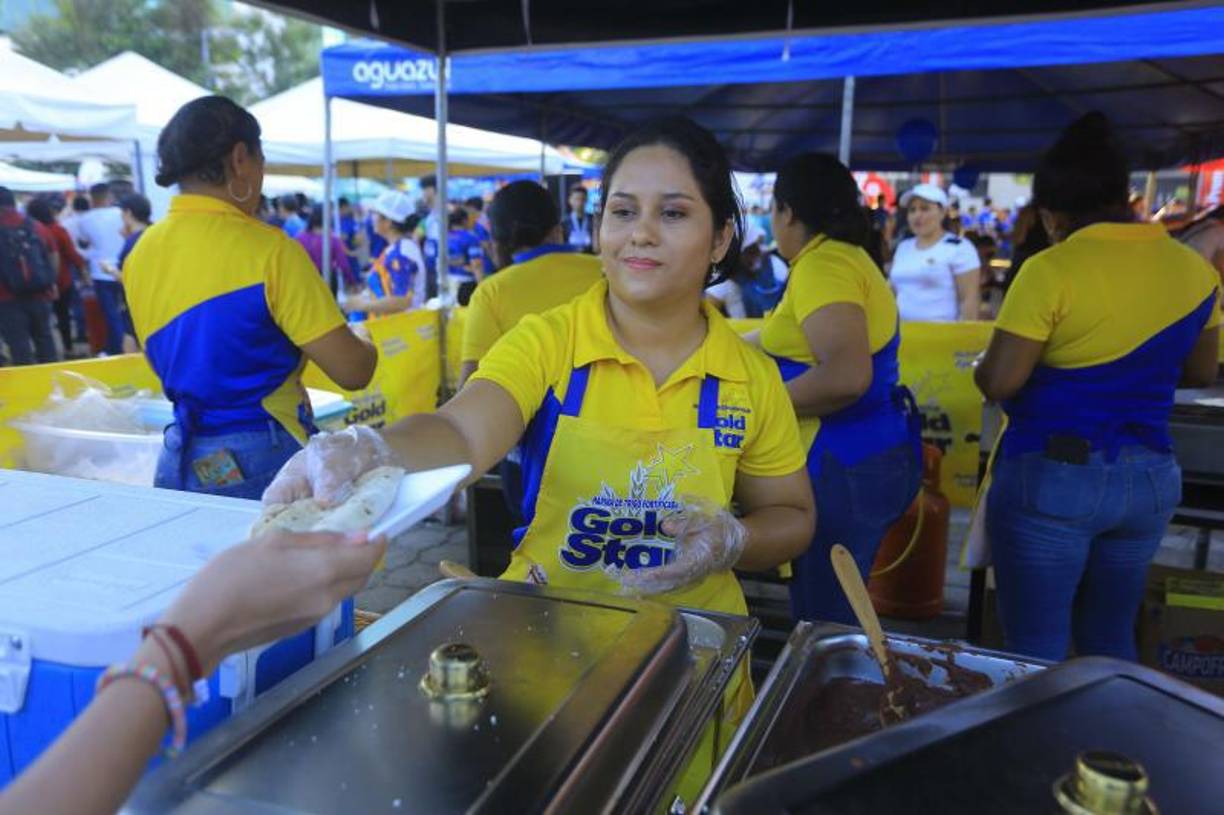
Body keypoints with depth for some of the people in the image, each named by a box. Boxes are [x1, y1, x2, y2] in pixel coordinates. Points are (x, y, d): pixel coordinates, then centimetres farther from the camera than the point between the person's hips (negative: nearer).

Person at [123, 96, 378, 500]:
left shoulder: (139, 255, 5)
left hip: (181, 461, 6)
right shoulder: (267, 248, -15)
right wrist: (367, 348, 7)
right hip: (265, 462, -6)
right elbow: (352, 371, -14)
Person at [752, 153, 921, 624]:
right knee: (832, 612, 19)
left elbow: (846, 375, -28)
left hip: (843, 465, -10)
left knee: (822, 622, -1)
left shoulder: (822, 264, -15)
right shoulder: (850, 256, 15)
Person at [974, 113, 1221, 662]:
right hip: (1150, 478, 6)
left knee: (1036, 650, 7)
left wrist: (980, 365, 4)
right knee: (1111, 642, 21)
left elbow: (997, 382, -17)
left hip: (1050, 475, -6)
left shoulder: (1052, 270, -16)